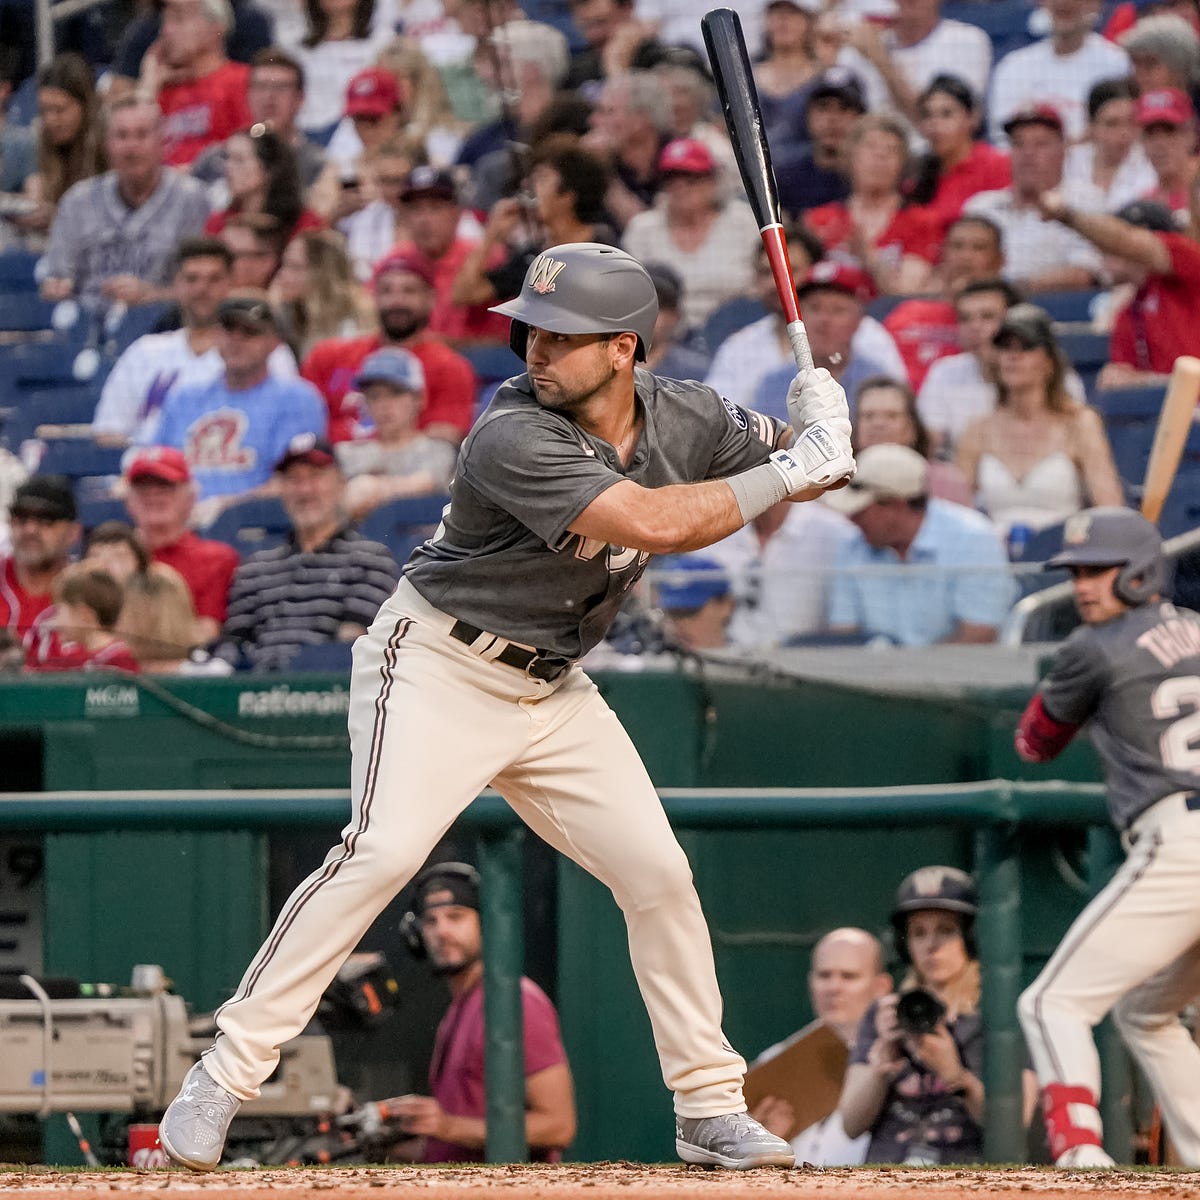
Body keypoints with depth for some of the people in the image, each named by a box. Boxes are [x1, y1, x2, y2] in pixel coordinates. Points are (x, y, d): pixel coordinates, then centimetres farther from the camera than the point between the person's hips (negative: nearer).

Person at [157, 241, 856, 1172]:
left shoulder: (683, 418, -4)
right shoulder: (516, 438, -26)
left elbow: (804, 472, 7)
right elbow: (654, 523, -35)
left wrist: (818, 433, -17)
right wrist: (788, 471, -28)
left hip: (553, 691, 7)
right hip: (439, 667, -7)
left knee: (659, 874, 1)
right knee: (381, 853, -24)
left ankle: (712, 1110, 13)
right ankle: (224, 1078, -21)